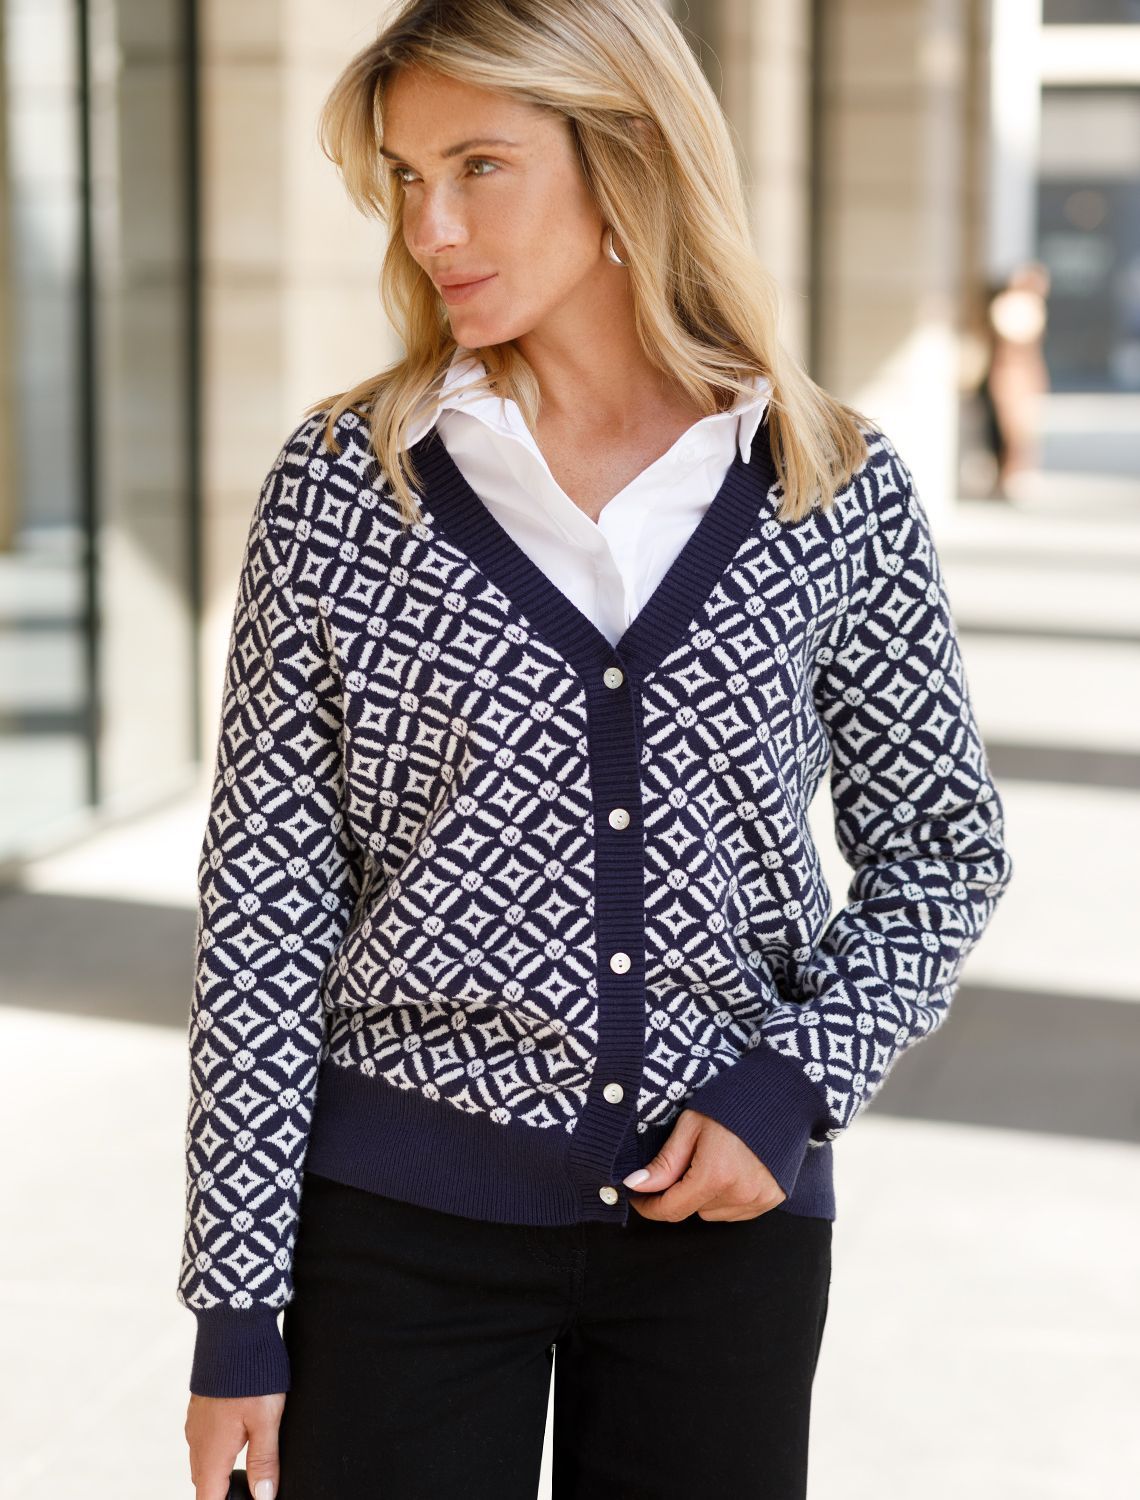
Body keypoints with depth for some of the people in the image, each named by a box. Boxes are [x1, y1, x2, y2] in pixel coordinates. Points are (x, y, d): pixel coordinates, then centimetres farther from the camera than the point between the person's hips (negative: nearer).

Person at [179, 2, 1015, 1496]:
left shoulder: (836, 490, -2)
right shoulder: (343, 483, -4)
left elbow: (943, 846, 9)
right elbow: (264, 898, -3)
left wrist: (794, 1088, -8)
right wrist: (236, 1312, -5)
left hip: (726, 1212, 1)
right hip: (404, 1217, -1)